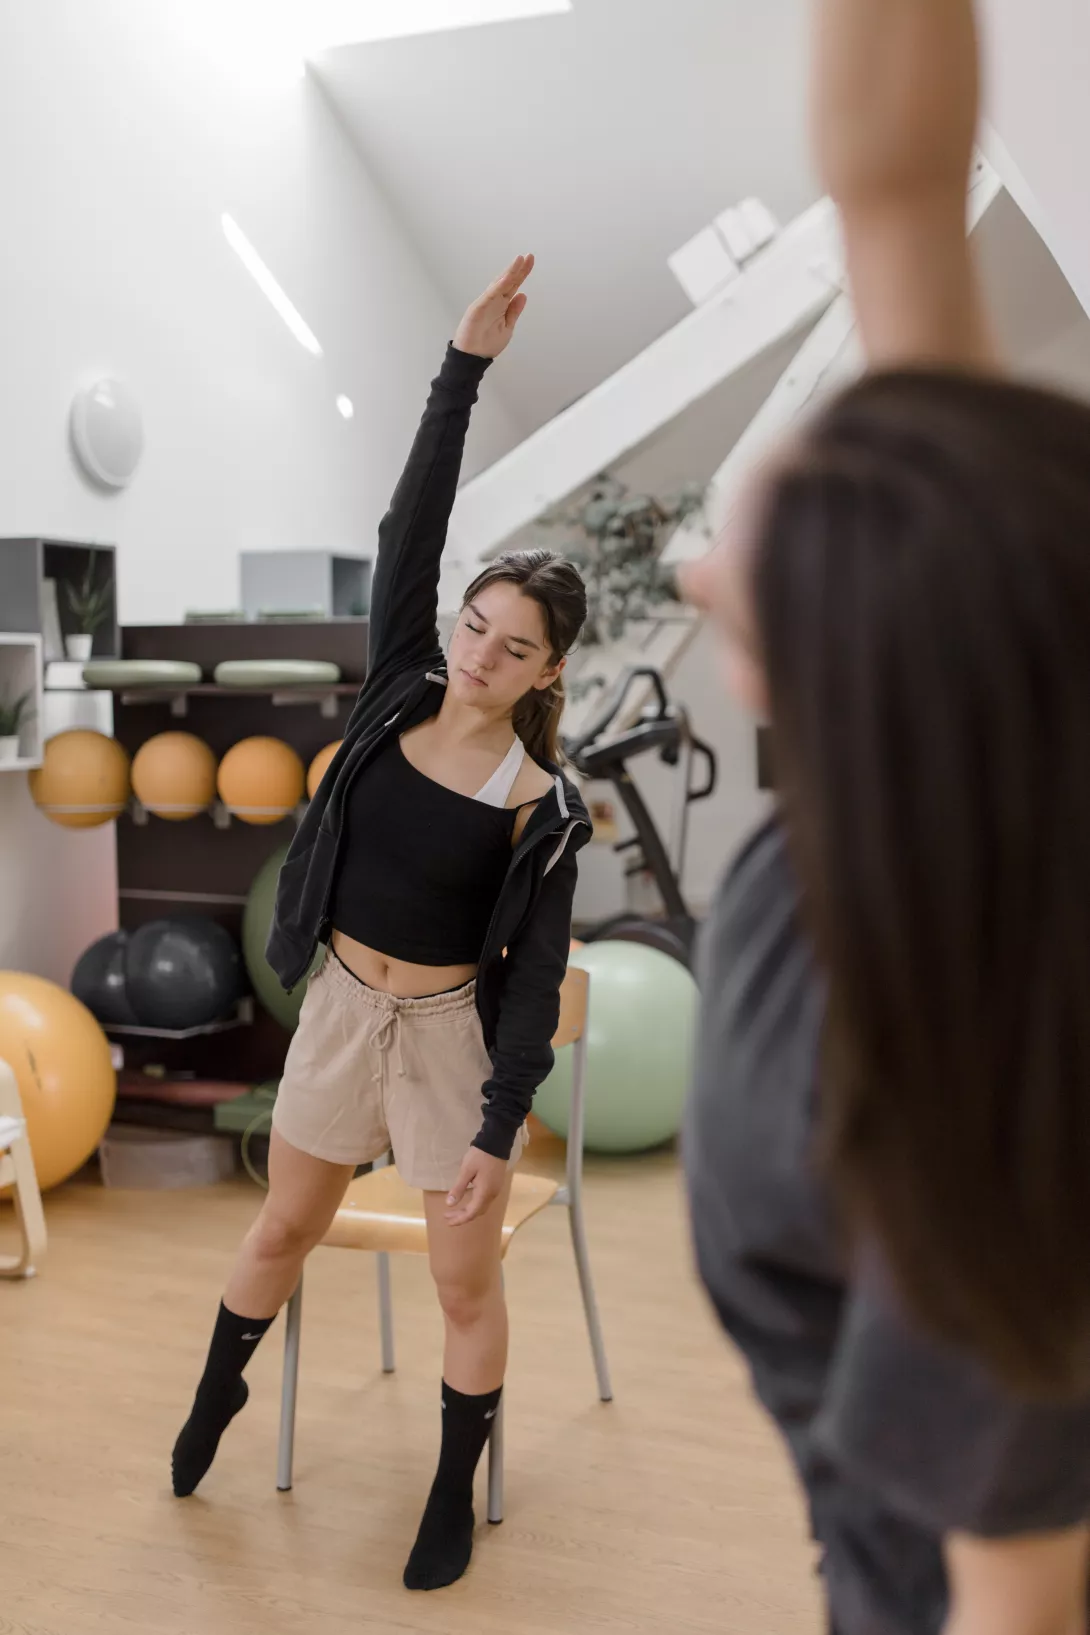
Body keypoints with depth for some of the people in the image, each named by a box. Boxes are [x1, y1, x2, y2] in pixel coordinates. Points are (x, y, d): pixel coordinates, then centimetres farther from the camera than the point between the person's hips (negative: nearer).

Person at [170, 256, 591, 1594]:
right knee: (283, 1230, 23)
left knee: (464, 1280, 10)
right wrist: (466, 366, -18)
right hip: (339, 1007, 4)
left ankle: (455, 1496, 34)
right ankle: (219, 1391, 52)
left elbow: (534, 977, -14)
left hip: (449, 1030, -3)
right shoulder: (397, 696, -9)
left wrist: (498, 1134, -16)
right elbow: (412, 525, -13)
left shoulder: (539, 807, -17)